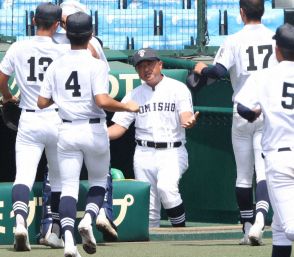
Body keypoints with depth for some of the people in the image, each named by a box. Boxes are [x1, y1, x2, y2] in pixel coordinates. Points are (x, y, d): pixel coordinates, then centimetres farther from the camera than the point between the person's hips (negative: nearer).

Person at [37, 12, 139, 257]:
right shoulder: (96, 65, -11)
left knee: (68, 186, 1)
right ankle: (88, 220, -9)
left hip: (67, 131, 2)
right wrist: (126, 106, -5)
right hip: (94, 131, -2)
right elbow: (102, 101, -21)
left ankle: (68, 237, -17)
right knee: (99, 180, 17)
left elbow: (42, 102, 4)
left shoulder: (56, 66, 2)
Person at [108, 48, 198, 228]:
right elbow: (120, 127, 9)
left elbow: (186, 116, -11)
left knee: (166, 186, -28)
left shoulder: (178, 88, 3)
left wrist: (188, 121, -36)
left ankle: (181, 231, -17)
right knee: (149, 206, 0)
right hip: (144, 153, 4)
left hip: (172, 152, -4)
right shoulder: (134, 95, 13)